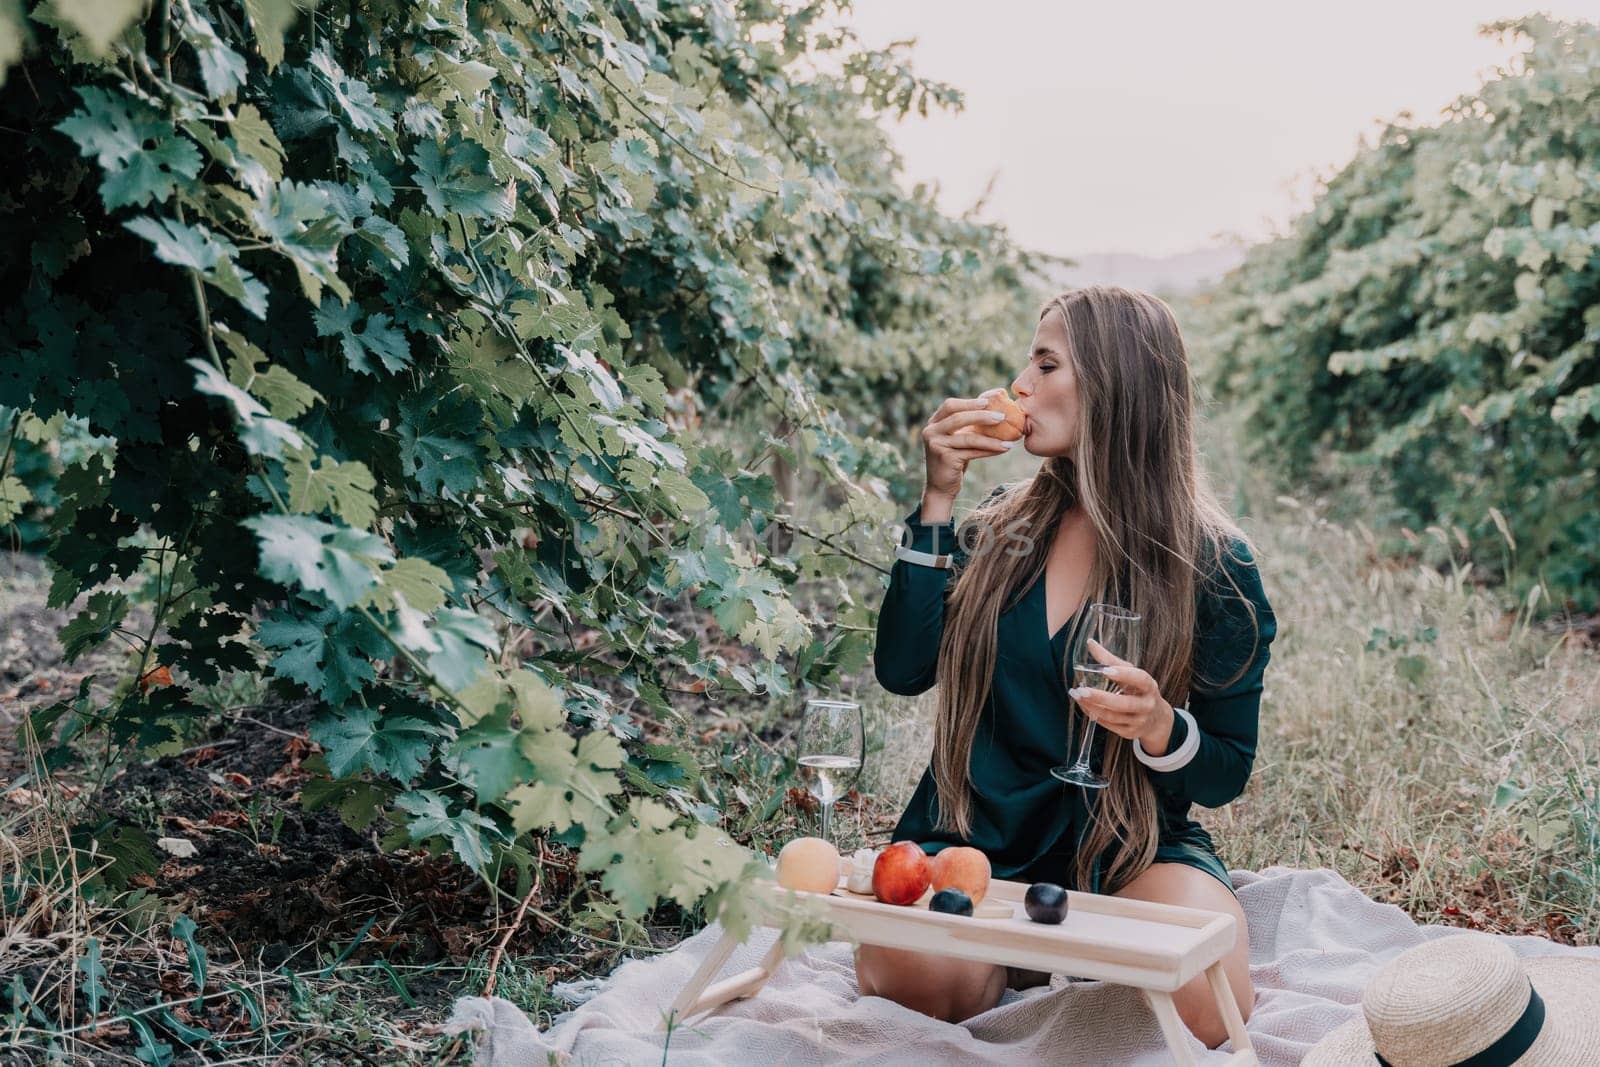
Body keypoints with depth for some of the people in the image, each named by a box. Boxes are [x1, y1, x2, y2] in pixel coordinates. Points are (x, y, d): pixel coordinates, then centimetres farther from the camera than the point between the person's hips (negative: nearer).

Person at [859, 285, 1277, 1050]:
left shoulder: (1213, 563, -5)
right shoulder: (1004, 525, 6)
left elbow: (1228, 770, 0)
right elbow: (902, 671, -4)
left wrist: (1159, 726, -24)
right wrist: (937, 499, -8)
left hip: (1130, 841, -1)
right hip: (979, 829, 2)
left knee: (1205, 1005, -30)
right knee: (912, 982, -29)